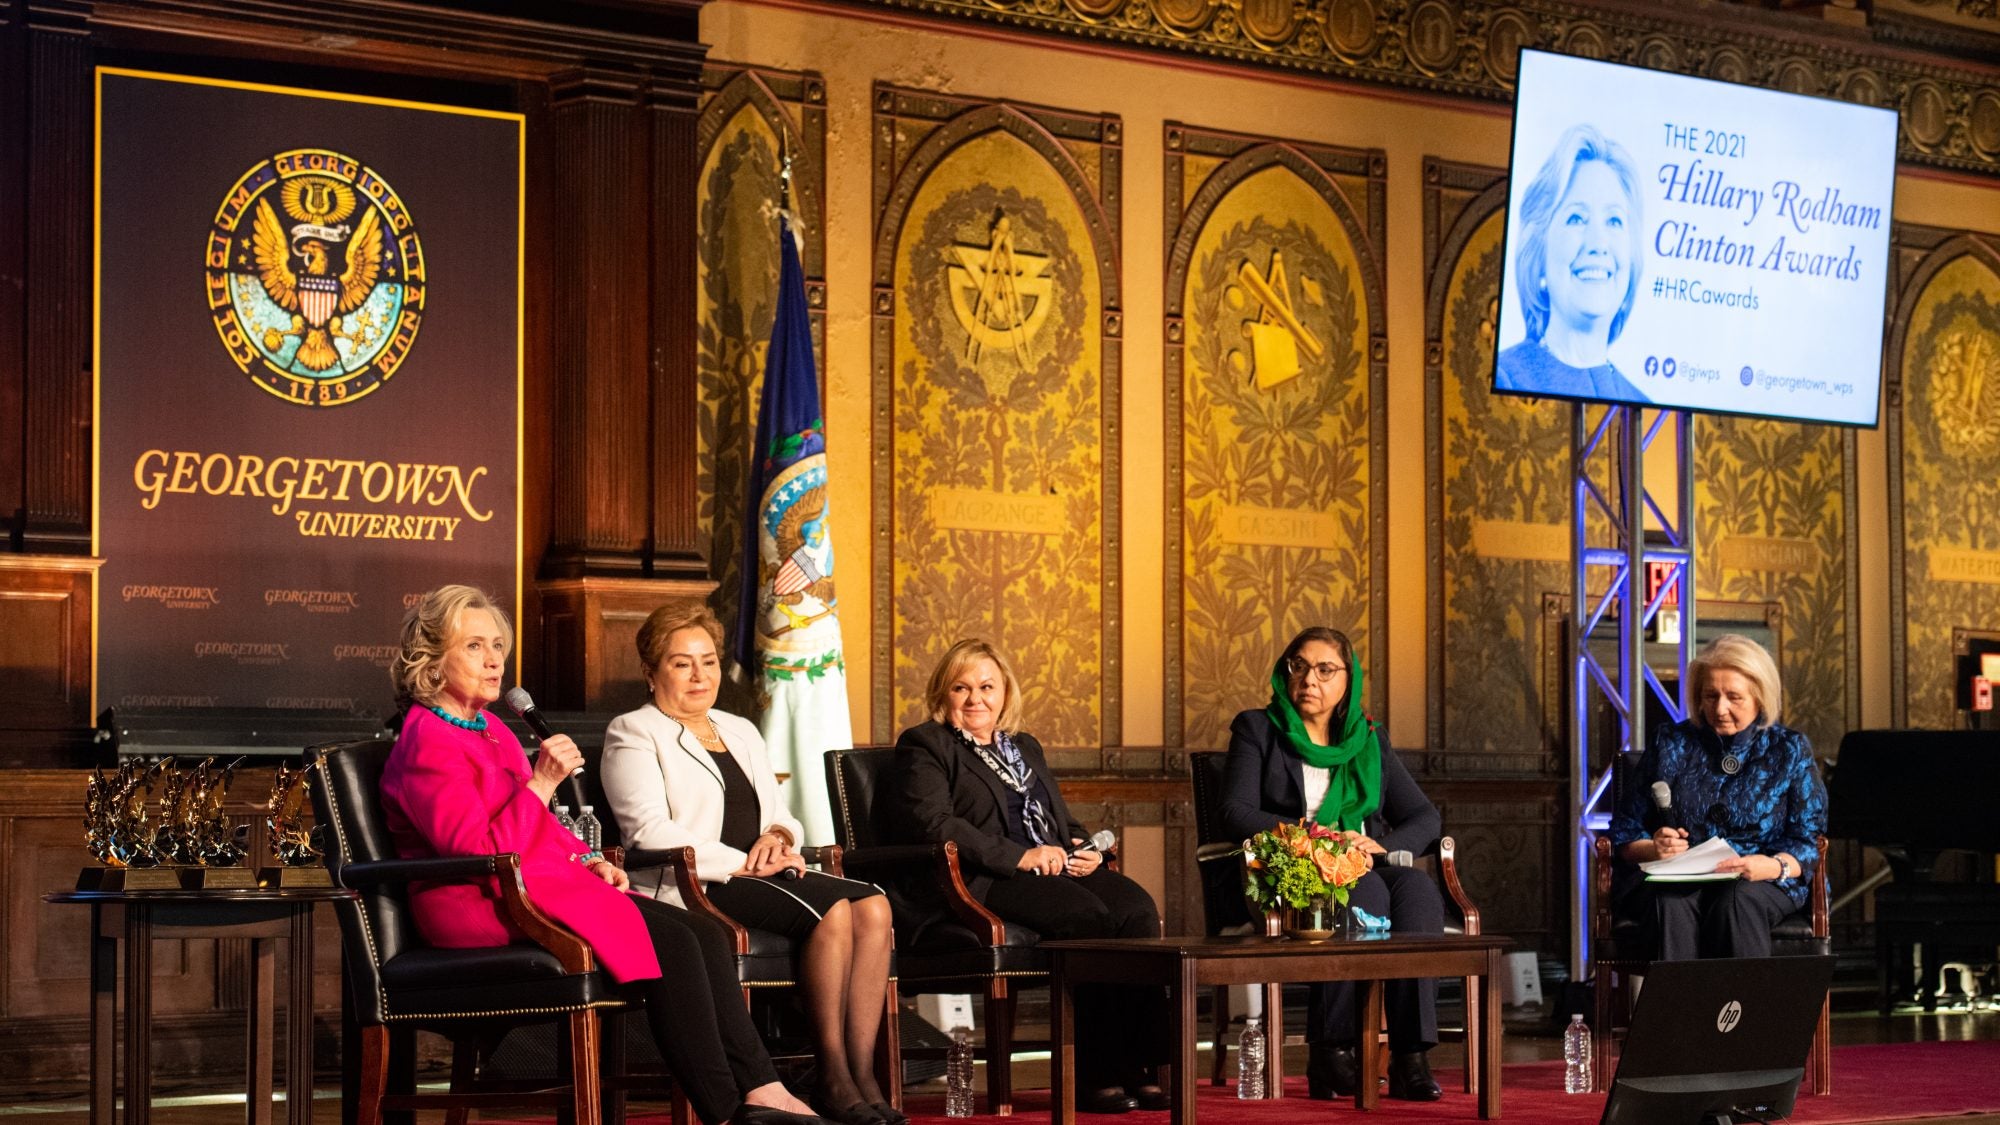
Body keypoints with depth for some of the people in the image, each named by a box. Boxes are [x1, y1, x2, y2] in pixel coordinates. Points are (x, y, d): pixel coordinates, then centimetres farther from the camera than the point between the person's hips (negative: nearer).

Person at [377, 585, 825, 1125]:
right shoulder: (426, 743, -11)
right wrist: (541, 783, -20)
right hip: (477, 904, -9)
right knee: (671, 943, -23)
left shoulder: (490, 729, 20)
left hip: (542, 882, 10)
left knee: (707, 934, -10)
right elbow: (482, 853, -20)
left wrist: (589, 860, 11)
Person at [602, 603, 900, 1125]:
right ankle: (832, 1077, -24)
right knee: (832, 909, -29)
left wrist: (778, 837, -3)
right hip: (694, 888, -7)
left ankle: (863, 1074, -25)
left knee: (872, 905, -21)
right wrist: (743, 865, -17)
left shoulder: (740, 731, 26)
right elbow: (650, 832, -11)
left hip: (763, 877, 7)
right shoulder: (633, 734, 3)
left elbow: (784, 818, 23)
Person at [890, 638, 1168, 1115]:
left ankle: (1138, 1064, -28)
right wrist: (1019, 857, -16)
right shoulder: (924, 746, 7)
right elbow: (930, 822, -10)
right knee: (1088, 915, -32)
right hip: (983, 882, -7)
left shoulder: (1025, 747, 29)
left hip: (1058, 869, 7)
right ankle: (1097, 1074, -29)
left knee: (1136, 909, -23)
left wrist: (1084, 848, 5)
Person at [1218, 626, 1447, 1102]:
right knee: (1366, 894, -36)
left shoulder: (1370, 741, 22)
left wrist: (1382, 845, -8)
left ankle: (1411, 1058, -39)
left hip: (1366, 870, 4)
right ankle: (1330, 1056, -34)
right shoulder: (1257, 729, 11)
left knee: (1417, 888, -31)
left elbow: (1424, 817, 14)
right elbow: (1236, 813, -3)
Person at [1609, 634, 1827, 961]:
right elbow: (1625, 831, 11)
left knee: (1737, 901, -37)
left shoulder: (1790, 750, 10)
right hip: (1672, 879, 1)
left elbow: (1808, 841, 3)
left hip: (1757, 885, -1)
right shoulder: (1671, 744, 14)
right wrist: (1654, 849, -13)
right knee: (1673, 903, -36)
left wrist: (1772, 866, -20)